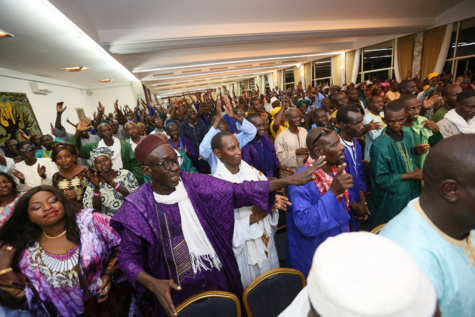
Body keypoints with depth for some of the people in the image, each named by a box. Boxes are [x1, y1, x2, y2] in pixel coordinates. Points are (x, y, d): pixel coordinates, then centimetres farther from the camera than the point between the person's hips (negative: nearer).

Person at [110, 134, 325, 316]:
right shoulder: (137, 207, -15)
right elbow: (127, 257, -7)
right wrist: (152, 283, -26)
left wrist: (288, 181, -22)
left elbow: (237, 192, -16)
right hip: (177, 290, -1)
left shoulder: (194, 183, -11)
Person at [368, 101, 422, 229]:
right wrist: (411, 175, -18)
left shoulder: (406, 134, -3)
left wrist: (417, 171, -3)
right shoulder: (381, 146, -28)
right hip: (392, 199, -7)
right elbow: (381, 179, -22)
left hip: (410, 193, 7)